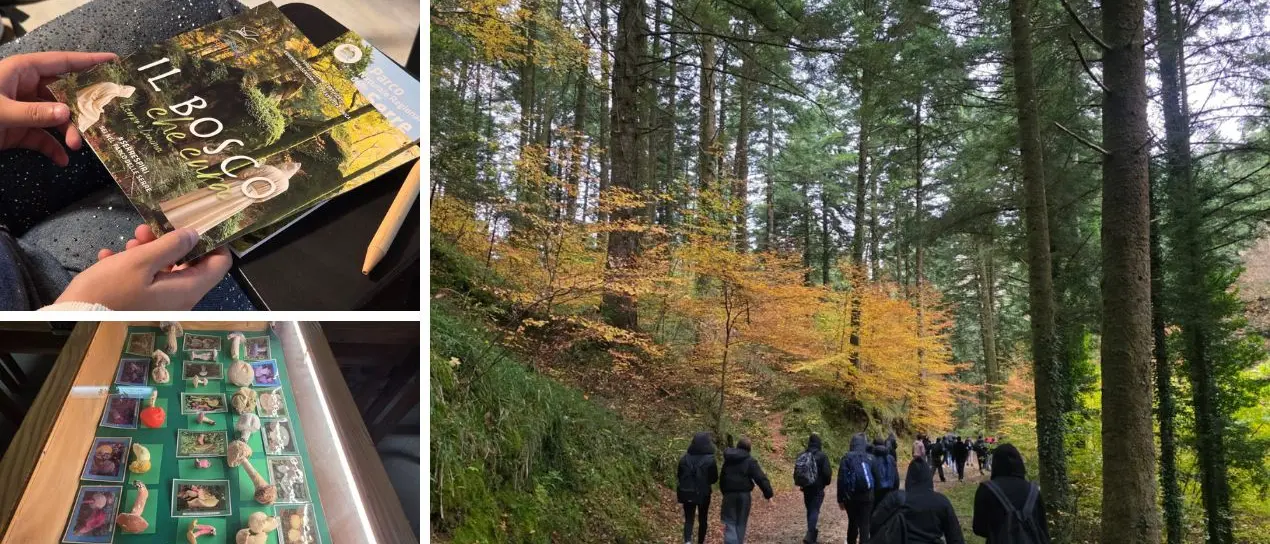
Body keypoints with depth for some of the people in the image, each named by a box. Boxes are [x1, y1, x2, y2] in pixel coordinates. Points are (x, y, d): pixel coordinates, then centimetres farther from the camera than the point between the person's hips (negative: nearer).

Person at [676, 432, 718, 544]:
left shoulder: (684, 458, -5)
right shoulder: (710, 460, -14)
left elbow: (680, 476, 4)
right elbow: (714, 478, -5)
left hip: (687, 493, 2)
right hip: (703, 494, -2)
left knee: (688, 519, 6)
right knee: (702, 519, 15)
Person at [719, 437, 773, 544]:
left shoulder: (727, 460, 10)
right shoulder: (750, 461, -7)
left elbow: (722, 478, 19)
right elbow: (761, 478, -12)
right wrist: (768, 494, -8)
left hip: (729, 494, 2)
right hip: (743, 495, -2)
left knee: (730, 523, 2)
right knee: (741, 523, 11)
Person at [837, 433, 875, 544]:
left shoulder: (847, 458, -5)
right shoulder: (870, 458, 0)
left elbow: (841, 479, -7)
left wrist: (840, 499, -1)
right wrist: (873, 495, 9)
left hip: (851, 497, 0)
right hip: (867, 496, 0)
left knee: (852, 522, 17)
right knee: (864, 524, 3)